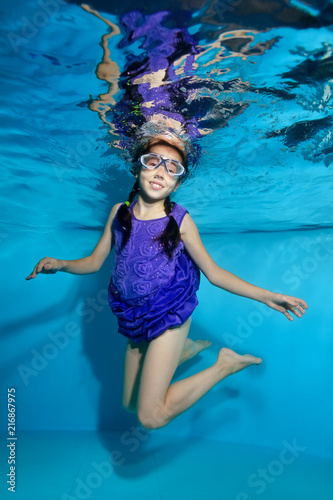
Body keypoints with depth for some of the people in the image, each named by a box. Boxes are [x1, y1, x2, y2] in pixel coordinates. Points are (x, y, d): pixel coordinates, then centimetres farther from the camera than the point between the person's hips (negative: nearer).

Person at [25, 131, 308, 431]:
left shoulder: (180, 220, -10)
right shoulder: (119, 212, 0)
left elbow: (213, 272, -5)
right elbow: (95, 262, 6)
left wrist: (265, 296, -14)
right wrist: (59, 265, -14)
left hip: (170, 315, -5)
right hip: (136, 317, 5)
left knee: (151, 415, -13)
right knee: (131, 403, 20)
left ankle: (225, 364, 3)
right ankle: (185, 349, 38)